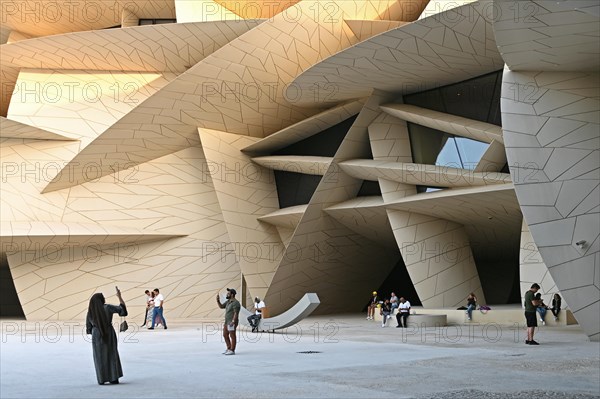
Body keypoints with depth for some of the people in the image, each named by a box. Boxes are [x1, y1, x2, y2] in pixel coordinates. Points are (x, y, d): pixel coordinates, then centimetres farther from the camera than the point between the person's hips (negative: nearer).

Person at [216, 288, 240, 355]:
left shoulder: (235, 303, -15)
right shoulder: (228, 301, 14)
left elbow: (236, 313, -20)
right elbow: (221, 306, 18)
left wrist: (233, 322, -26)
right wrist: (218, 300, 4)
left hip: (232, 322, -10)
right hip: (227, 322, 10)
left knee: (232, 336, -4)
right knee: (225, 335, 13)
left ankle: (232, 350, 1)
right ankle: (229, 349, 22)